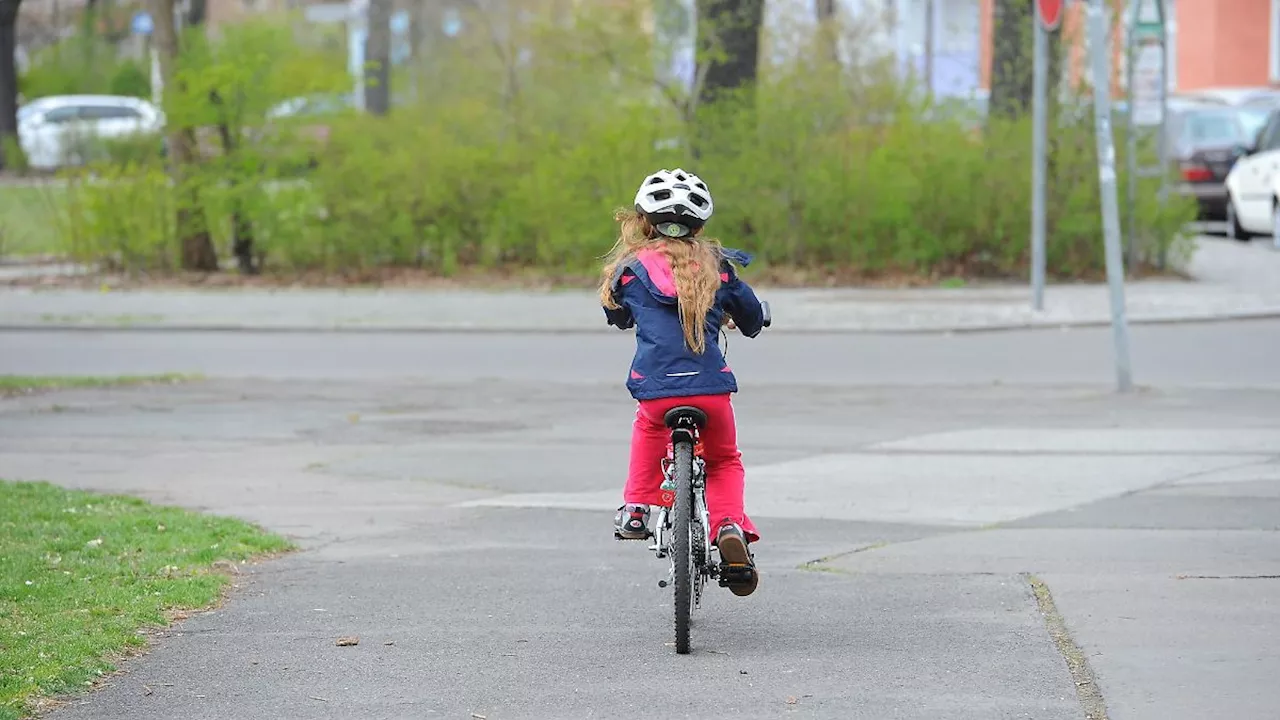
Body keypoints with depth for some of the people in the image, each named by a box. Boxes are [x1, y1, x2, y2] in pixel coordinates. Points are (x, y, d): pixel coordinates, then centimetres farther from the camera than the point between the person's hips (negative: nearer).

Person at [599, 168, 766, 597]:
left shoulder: (631, 268, 8)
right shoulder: (716, 265, 11)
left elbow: (616, 315, 27)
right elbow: (752, 316, 22)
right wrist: (748, 325, 47)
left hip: (656, 386, 0)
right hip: (711, 386, 0)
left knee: (649, 428, 37)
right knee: (724, 461, 24)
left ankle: (636, 508, 28)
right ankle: (731, 526, -2)